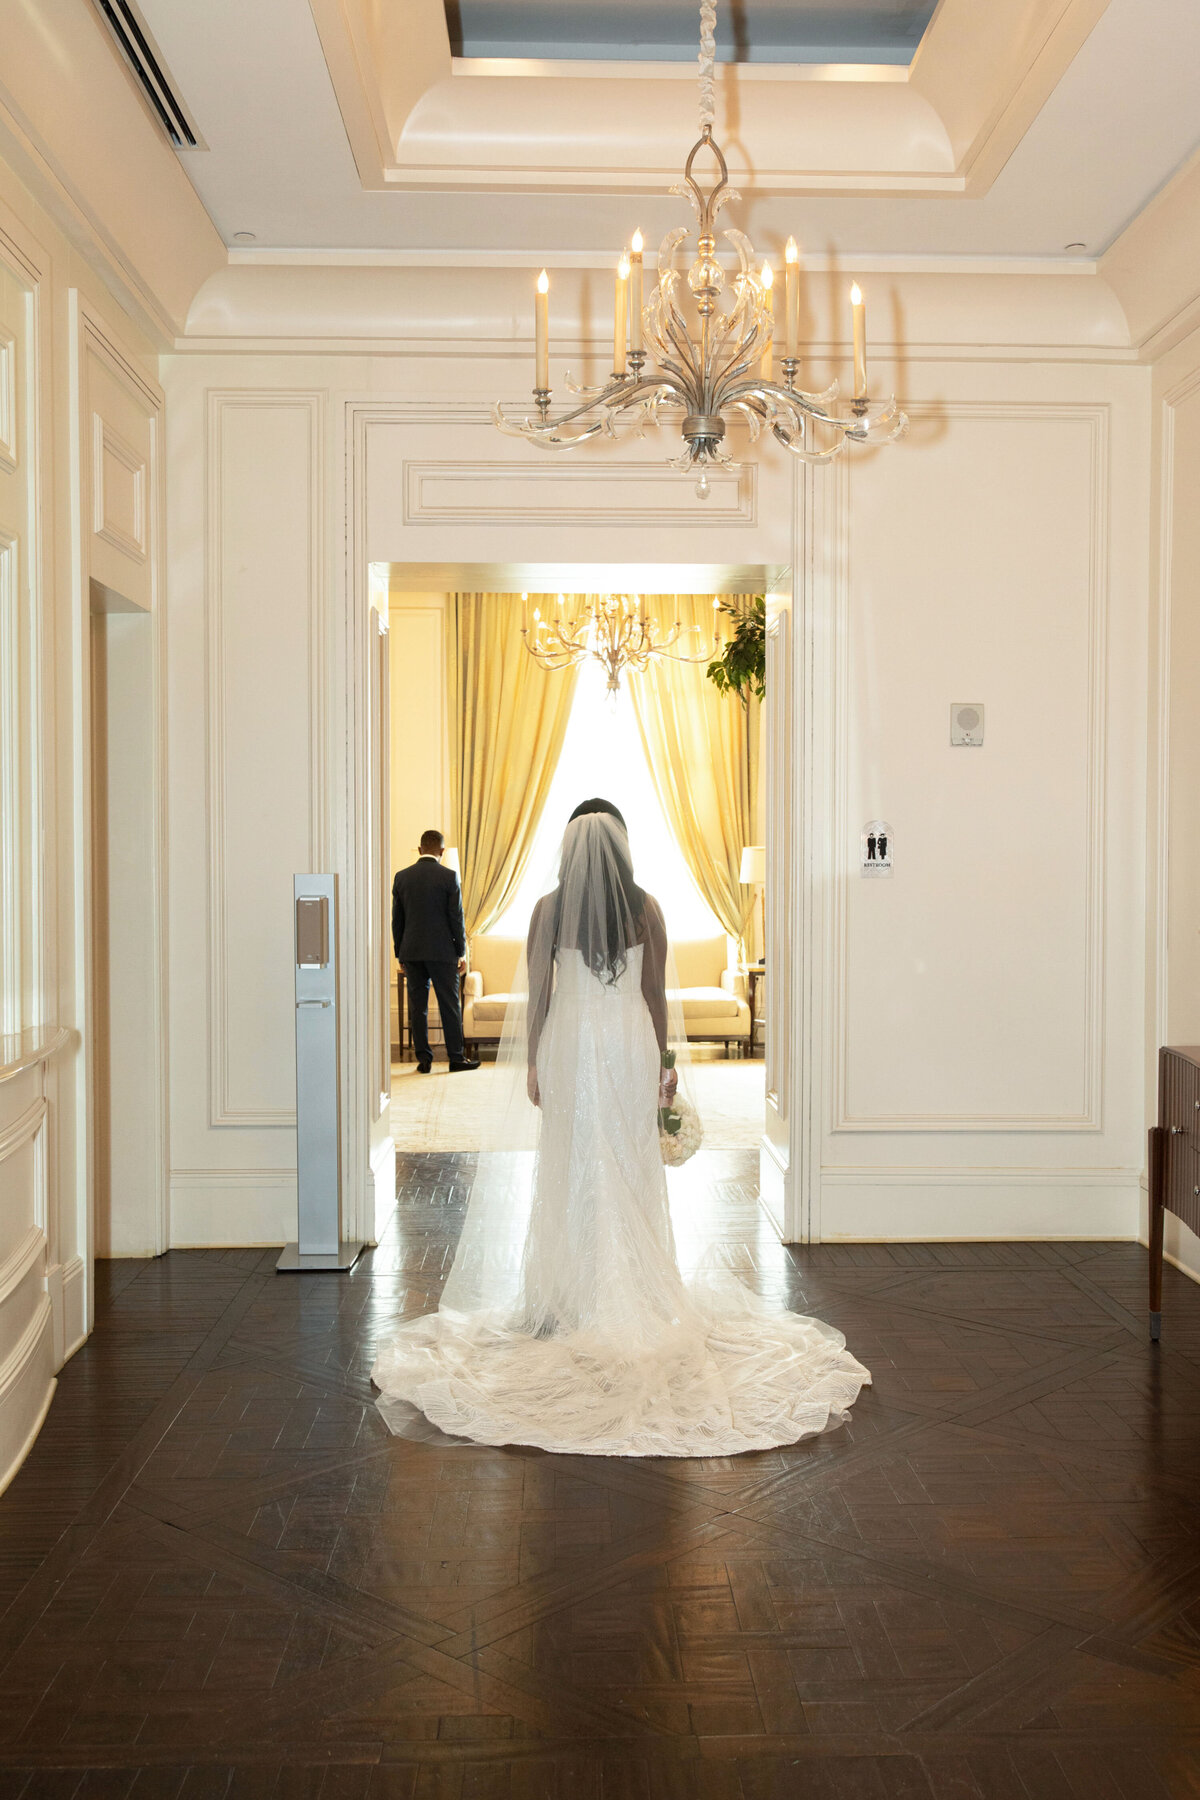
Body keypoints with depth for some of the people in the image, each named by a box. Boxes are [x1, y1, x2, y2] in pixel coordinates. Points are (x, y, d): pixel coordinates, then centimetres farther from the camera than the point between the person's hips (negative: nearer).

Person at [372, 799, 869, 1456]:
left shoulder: (549, 909, -5)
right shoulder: (647, 909, -3)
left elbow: (535, 994, -3)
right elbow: (657, 994, 0)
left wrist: (531, 1063, 6)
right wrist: (666, 1061, 9)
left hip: (569, 1046, -1)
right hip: (631, 1047, 1)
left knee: (569, 1174, 7)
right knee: (631, 1171, 8)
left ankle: (564, 1300, 12)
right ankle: (638, 1297, 13)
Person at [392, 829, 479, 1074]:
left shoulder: (401, 877, 4)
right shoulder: (448, 877, -7)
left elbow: (396, 919, 8)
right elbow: (456, 917, -6)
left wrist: (400, 953, 15)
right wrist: (462, 952, 2)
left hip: (411, 952, 3)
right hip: (442, 951, -3)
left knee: (418, 1006, 6)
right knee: (450, 1005, 4)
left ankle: (423, 1058, 7)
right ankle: (456, 1057, 7)